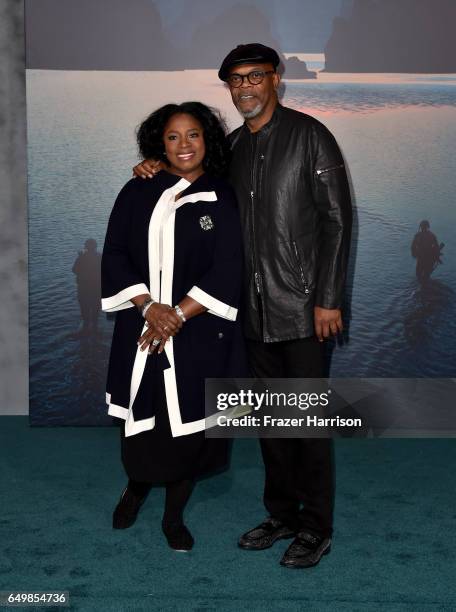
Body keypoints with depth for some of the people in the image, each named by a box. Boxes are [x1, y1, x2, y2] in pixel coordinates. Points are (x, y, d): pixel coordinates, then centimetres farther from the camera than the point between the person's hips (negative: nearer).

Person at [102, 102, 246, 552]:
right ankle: (135, 486, 37)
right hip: (140, 332, 1)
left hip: (199, 335, -1)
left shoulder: (222, 199, 1)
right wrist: (149, 307, -13)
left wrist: (177, 315, -14)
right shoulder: (137, 193, 5)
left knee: (186, 428, 4)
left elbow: (226, 272, -6)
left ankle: (174, 516, 24)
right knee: (140, 422, 6)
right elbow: (114, 257, 1)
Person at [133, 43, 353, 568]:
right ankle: (281, 514, 26)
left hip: (301, 305, -6)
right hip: (255, 307, 6)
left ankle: (316, 527, 11)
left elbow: (337, 219, -9)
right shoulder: (232, 146, 13)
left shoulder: (308, 135, -5)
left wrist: (329, 299, -14)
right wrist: (158, 170, 7)